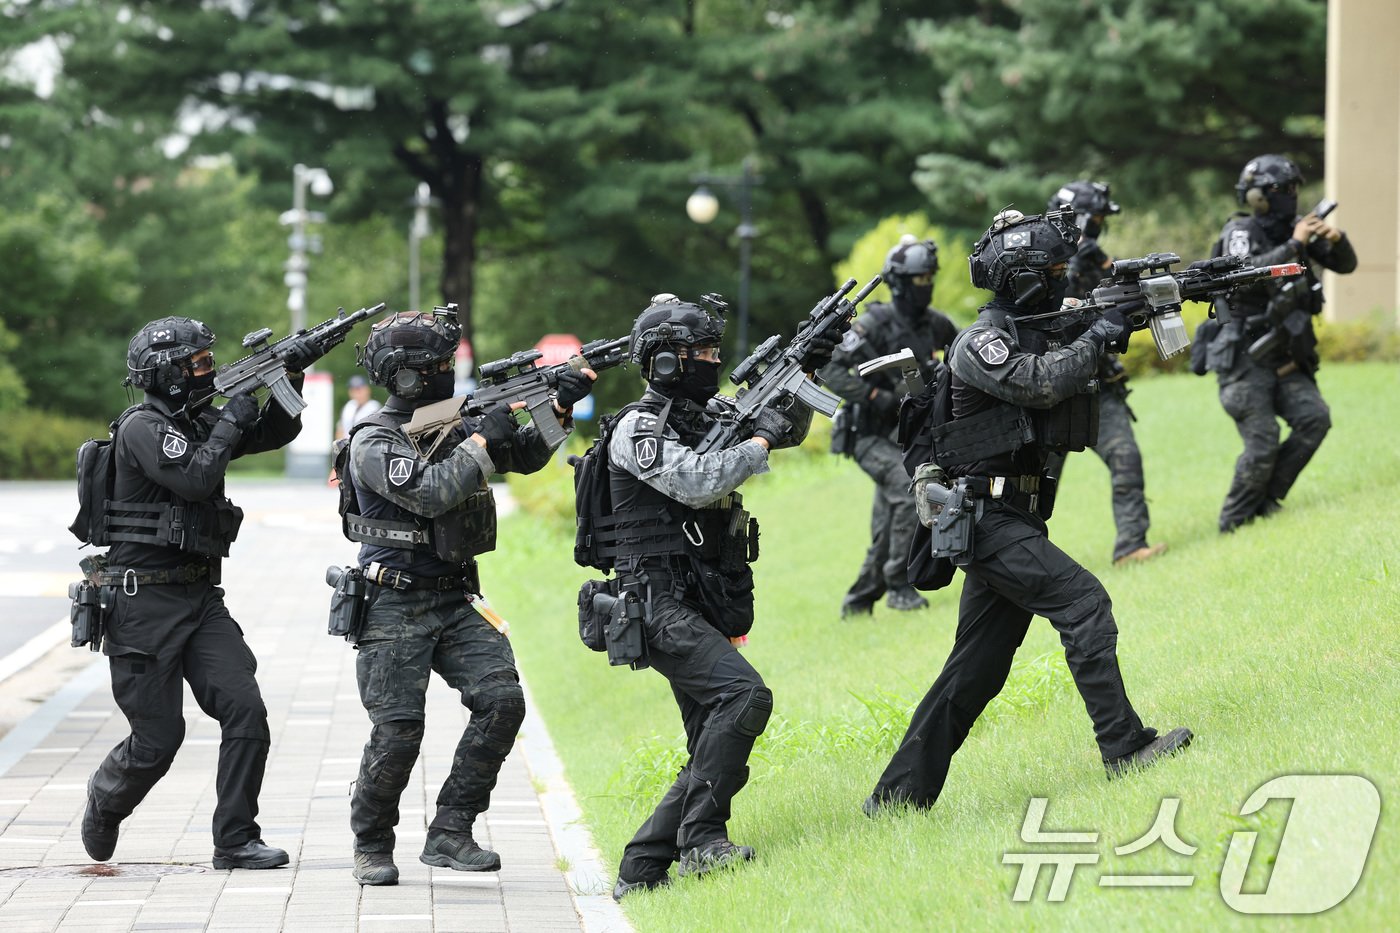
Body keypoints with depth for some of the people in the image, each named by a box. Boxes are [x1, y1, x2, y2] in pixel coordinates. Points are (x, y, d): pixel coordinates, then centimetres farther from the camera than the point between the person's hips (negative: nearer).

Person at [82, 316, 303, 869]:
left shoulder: (196, 423, 12)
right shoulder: (143, 428, -12)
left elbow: (277, 432, 18)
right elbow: (195, 478, -25)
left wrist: (291, 377, 2)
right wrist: (232, 422, -14)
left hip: (200, 597, 7)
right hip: (144, 601, -7)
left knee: (246, 712, -9)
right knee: (158, 739, -1)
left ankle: (235, 841, -3)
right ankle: (105, 804, 29)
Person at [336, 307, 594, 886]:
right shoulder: (374, 442, -11)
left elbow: (526, 458, 17)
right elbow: (430, 493, -24)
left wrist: (559, 409, 2)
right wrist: (484, 441, -18)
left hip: (455, 602, 6)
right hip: (395, 608, -6)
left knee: (502, 701, -11)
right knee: (397, 731, -10)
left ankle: (449, 835, -5)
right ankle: (372, 848, 12)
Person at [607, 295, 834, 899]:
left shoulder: (711, 414, 13)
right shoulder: (638, 430, -10)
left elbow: (787, 428, 19)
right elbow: (697, 481, -23)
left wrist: (804, 374, 2)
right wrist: (761, 440, -14)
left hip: (708, 615, 9)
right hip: (665, 609, -9)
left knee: (713, 753, 7)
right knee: (745, 695, -28)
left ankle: (640, 871, 12)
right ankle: (701, 840, -24)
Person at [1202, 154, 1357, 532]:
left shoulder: (1293, 229, 8)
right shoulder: (1241, 233, -10)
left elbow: (1345, 264, 11)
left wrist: (1336, 240, -11)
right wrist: (1294, 245, -29)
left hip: (1283, 358, 6)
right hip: (1244, 360, -6)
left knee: (1314, 418, -13)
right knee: (1262, 442, -14)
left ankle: (1266, 500, 0)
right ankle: (1234, 522, 2)